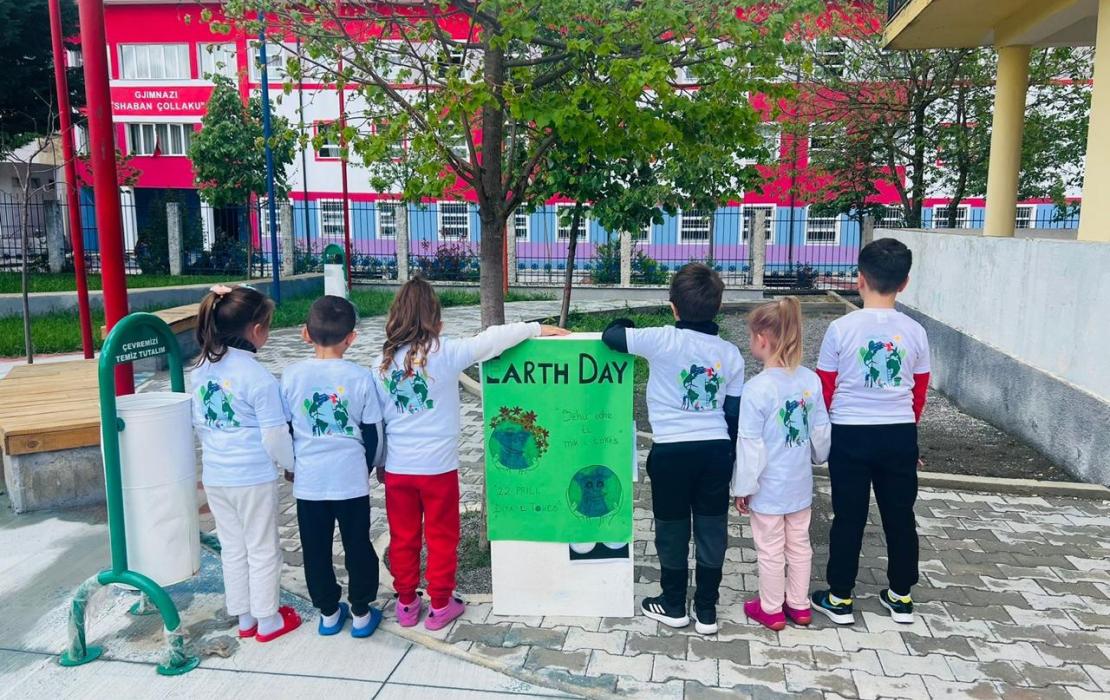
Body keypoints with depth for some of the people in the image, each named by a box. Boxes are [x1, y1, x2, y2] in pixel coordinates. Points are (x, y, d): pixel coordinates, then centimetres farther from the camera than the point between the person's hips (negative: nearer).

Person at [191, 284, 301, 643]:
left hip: (215, 475, 6)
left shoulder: (201, 370, 1)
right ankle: (267, 620, 23)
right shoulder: (258, 377, -20)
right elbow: (275, 436, -17)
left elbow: (199, 422, 10)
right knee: (262, 549, 10)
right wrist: (291, 464, 0)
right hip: (254, 478, -6)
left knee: (232, 547, 18)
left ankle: (244, 618, 31)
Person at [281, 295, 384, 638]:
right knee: (357, 546, 13)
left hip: (308, 479, 1)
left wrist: (288, 465, 19)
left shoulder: (291, 375, -6)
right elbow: (372, 430, -2)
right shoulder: (360, 376, -10)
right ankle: (361, 613, 22)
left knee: (316, 549, 15)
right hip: (351, 478, -1)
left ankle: (328, 613, 27)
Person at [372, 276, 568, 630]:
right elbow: (492, 339, -11)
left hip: (397, 467, 4)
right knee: (441, 537, 13)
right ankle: (440, 605, 24)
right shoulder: (445, 352, -14)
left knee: (402, 538, 17)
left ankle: (406, 604, 29)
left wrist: (379, 462, 15)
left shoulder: (383, 361, -2)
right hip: (437, 466, -3)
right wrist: (537, 328, 3)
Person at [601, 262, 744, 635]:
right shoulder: (730, 353, 2)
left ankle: (673, 605, 27)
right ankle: (706, 611, 22)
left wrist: (625, 324, 19)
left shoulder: (662, 340, -12)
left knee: (672, 529, 12)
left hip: (672, 450, -3)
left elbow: (611, 336, -3)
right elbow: (734, 413, 6)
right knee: (712, 529, 12)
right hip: (717, 450, 3)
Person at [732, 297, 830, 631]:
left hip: (768, 488, -5)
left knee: (770, 549, 11)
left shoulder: (757, 388, -24)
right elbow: (821, 431, 4)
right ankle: (799, 605, 35)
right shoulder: (811, 380, -7)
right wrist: (819, 456, 24)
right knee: (799, 544, 20)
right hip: (800, 483, 6)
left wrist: (743, 487, -8)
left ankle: (772, 610, 27)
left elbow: (750, 445, -19)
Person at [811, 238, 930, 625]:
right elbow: (920, 392, 7)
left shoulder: (841, 328, -11)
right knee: (900, 515, 15)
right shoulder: (914, 331, -3)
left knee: (848, 517, 7)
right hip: (900, 434, 3)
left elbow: (825, 387, -4)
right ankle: (901, 596, 28)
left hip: (850, 433, -2)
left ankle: (840, 598, 17)